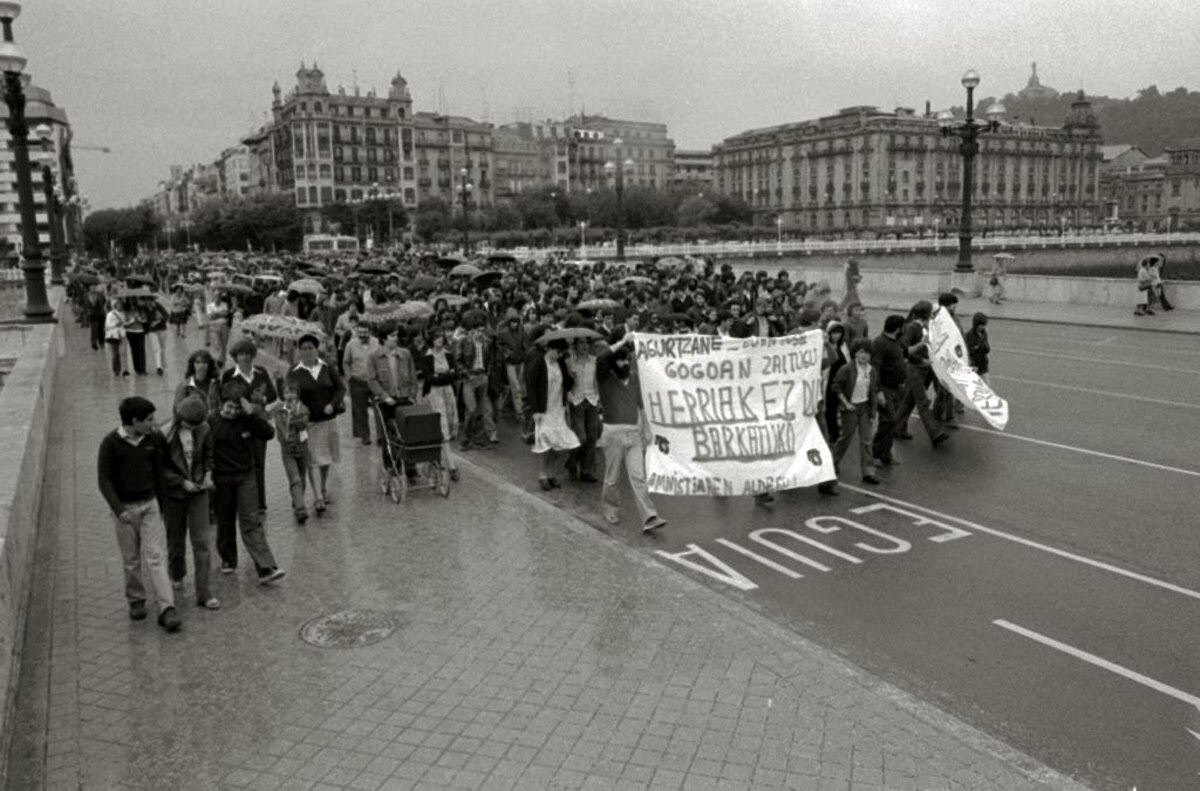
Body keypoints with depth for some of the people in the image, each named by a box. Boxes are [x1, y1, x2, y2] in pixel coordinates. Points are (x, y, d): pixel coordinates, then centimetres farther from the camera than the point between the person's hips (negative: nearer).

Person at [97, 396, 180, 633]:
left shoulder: (153, 438, -2)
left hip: (150, 504, 2)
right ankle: (136, 600, 30)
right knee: (131, 561, 9)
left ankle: (166, 609, -10)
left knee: (156, 557, -5)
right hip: (124, 507, -2)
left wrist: (161, 504, 11)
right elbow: (104, 479, -10)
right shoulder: (111, 443, -12)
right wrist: (118, 509, -21)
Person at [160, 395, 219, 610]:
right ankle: (177, 576, 44)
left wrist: (208, 473, -4)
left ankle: (203, 593, 0)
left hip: (199, 490, 2)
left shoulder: (203, 429, -6)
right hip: (174, 493, -2)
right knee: (176, 540, 14)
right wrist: (182, 482, -17)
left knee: (201, 541, -3)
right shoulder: (165, 435, -17)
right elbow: (160, 469, -10)